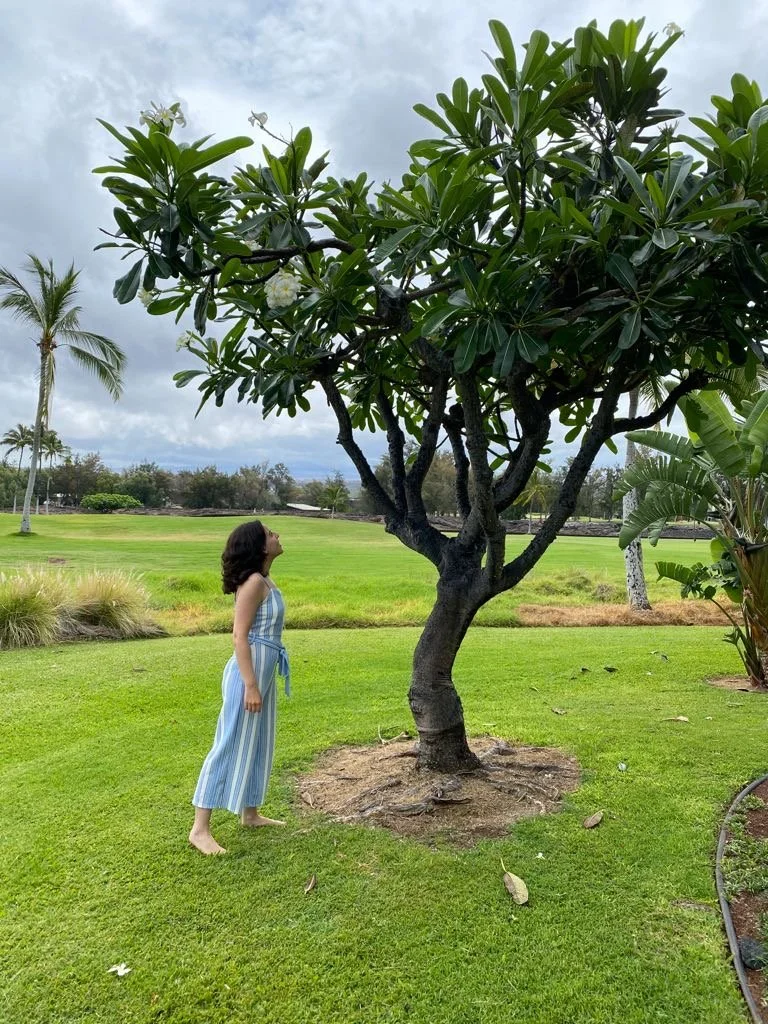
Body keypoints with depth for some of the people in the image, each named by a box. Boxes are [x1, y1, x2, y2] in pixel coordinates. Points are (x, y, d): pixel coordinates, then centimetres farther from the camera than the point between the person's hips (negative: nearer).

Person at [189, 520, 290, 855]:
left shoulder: (264, 580, 10)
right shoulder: (254, 582, -18)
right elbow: (240, 636, -21)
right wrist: (250, 685, -23)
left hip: (264, 671, 10)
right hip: (249, 672, -10)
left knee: (258, 744, 19)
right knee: (230, 747, -3)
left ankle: (251, 813, 34)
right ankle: (200, 829, 7)